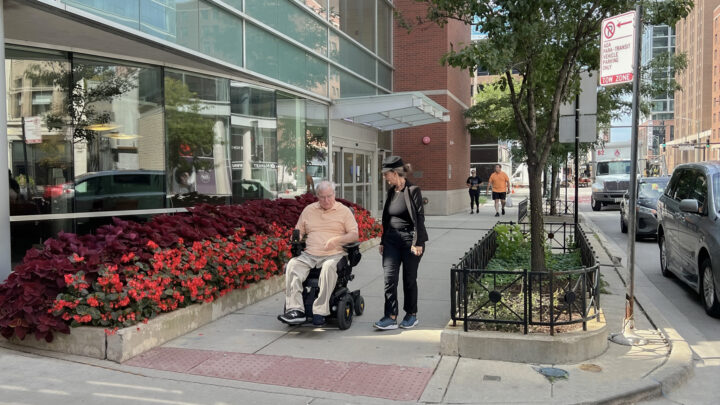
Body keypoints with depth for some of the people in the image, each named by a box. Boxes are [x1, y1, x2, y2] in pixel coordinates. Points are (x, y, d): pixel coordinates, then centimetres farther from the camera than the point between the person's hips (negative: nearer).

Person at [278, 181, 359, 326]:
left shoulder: (344, 211, 9)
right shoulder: (309, 210, 20)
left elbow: (355, 234, 1)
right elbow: (298, 230, 25)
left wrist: (337, 240, -15)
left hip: (334, 254, -3)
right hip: (309, 254, 3)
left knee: (329, 267, -37)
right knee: (292, 265, -26)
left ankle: (320, 312, -35)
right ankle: (296, 310, -31)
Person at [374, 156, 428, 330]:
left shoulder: (413, 191, -10)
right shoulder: (391, 191, 10)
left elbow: (419, 218, -13)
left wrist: (417, 242, -17)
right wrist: (383, 241, 16)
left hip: (409, 240, -6)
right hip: (392, 240, 6)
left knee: (409, 279, 6)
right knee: (390, 277, -5)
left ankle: (411, 315, 22)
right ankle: (391, 317, -2)